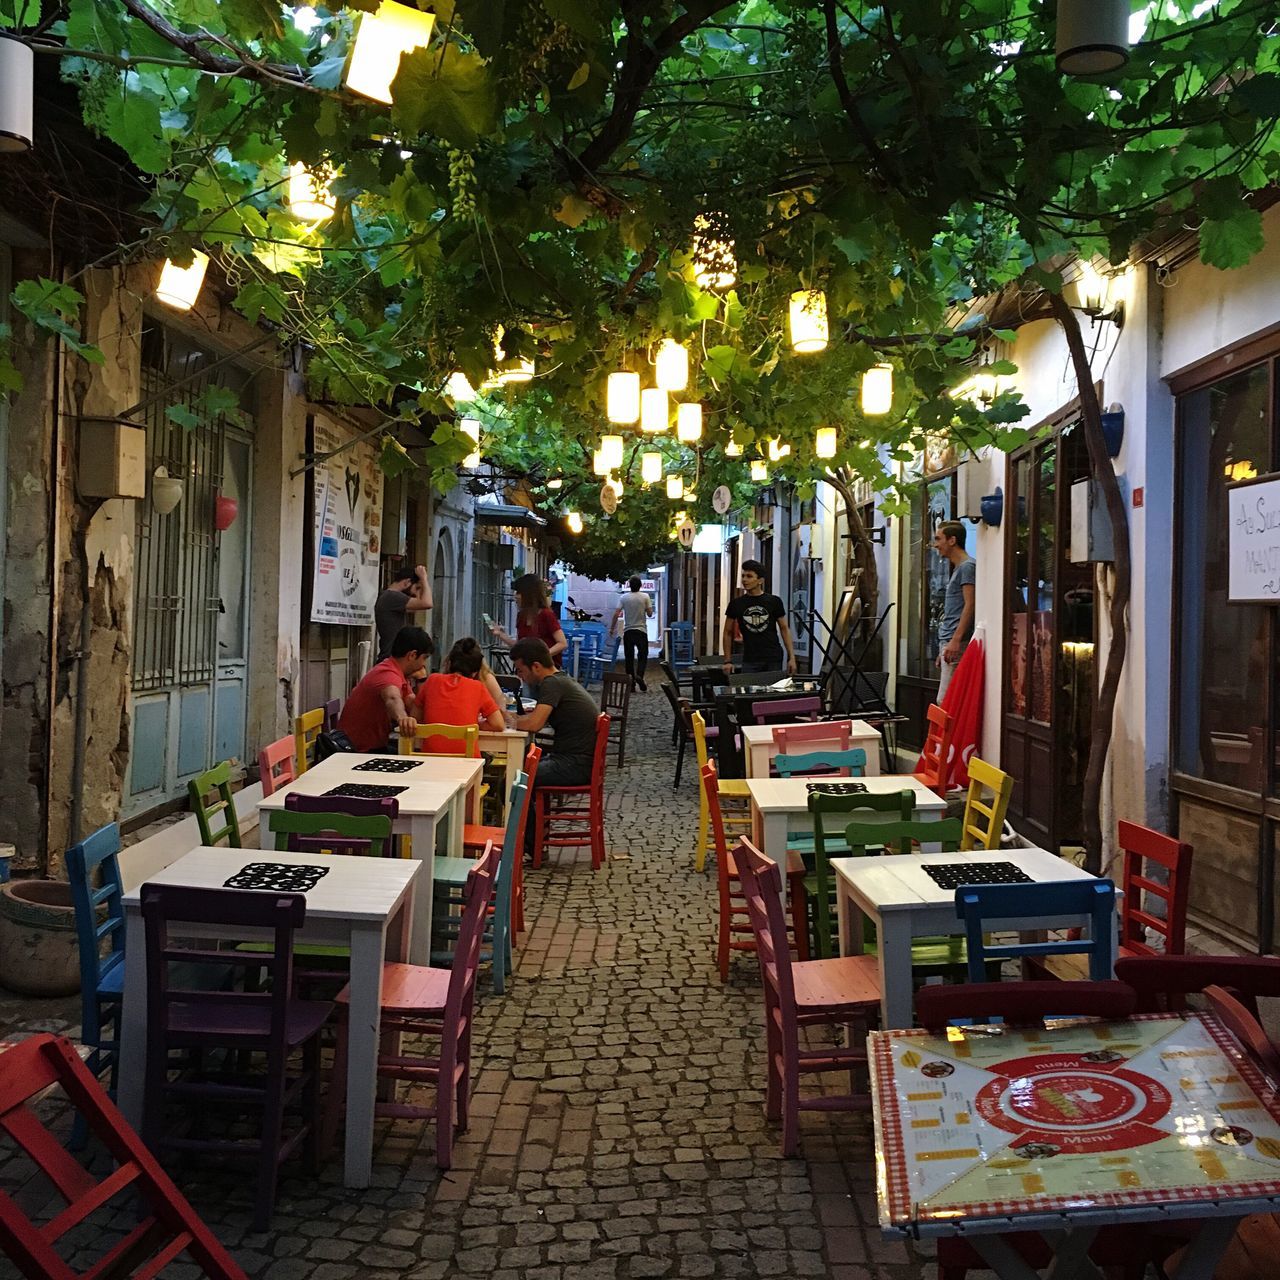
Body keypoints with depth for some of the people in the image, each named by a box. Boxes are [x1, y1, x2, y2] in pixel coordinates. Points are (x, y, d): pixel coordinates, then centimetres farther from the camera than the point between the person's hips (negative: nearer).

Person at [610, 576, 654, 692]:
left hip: (628, 631, 1)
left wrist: (612, 628, 3)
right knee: (643, 655, 6)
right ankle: (639, 675, -19)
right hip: (641, 631, -1)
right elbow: (650, 614, -2)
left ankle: (631, 683, 6)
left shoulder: (624, 598, -2)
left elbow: (616, 614, -6)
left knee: (629, 657, 6)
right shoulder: (645, 597, -4)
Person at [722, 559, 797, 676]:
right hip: (750, 661, 0)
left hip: (773, 660, 0)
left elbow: (784, 629, 7)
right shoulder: (736, 604, 4)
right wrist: (727, 661, 4)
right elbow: (728, 632, 10)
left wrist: (791, 657, 0)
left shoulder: (774, 602, 2)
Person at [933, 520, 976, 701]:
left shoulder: (967, 566, -7)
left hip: (957, 644, -10)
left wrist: (956, 640, -23)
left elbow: (970, 605, -16)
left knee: (945, 701, -14)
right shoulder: (957, 568, 23)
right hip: (948, 642, 10)